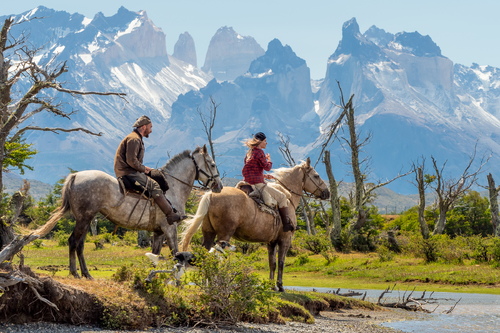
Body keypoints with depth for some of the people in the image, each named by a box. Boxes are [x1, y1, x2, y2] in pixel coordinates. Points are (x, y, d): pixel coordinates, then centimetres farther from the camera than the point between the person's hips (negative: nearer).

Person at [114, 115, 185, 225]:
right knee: (153, 185, -18)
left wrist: (143, 168, 10)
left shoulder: (137, 139, 23)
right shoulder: (134, 139, -13)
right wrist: (143, 168, -9)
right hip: (128, 173, -11)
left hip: (128, 172, 11)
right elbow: (131, 160, -22)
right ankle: (171, 215, -20)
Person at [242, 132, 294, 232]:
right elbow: (267, 167, -10)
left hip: (248, 183, 10)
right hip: (258, 185, -10)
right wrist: (269, 160, 10)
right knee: (282, 197, 0)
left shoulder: (249, 153, 16)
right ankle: (286, 223, -2)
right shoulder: (259, 152, -13)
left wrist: (264, 176, 16)